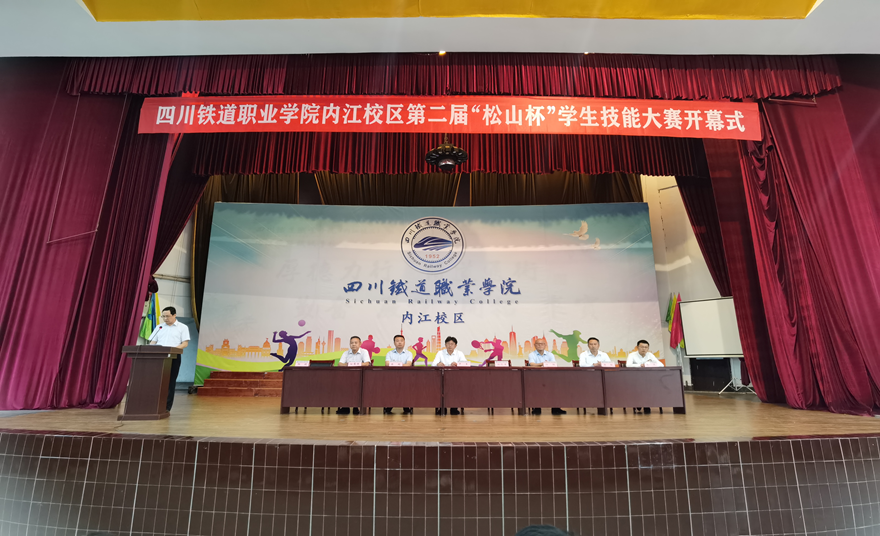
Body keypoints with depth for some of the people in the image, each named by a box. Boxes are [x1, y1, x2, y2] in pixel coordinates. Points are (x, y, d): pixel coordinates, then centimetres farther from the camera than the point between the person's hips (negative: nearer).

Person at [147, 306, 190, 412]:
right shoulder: (159, 327, 18)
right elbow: (152, 342, 13)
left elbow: (185, 343, -3)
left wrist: (174, 349, -20)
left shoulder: (182, 327, 6)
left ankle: (166, 407, 5)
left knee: (170, 382, 0)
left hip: (173, 357, -3)